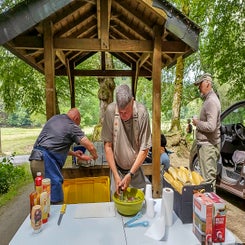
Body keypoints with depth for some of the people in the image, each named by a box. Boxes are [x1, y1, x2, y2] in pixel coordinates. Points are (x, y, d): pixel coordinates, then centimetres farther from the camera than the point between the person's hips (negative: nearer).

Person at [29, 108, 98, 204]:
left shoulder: (54, 118, 19)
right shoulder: (72, 126, -3)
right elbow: (90, 147, -7)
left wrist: (74, 154, 30)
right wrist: (95, 157, 14)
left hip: (34, 159, 9)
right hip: (46, 161, -8)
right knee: (56, 201, -1)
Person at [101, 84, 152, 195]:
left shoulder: (142, 113, -22)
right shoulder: (110, 111, -21)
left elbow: (144, 149, -15)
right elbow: (108, 145, -14)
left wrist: (130, 174, -15)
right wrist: (116, 175, -14)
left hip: (135, 168, 0)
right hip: (117, 168, 1)